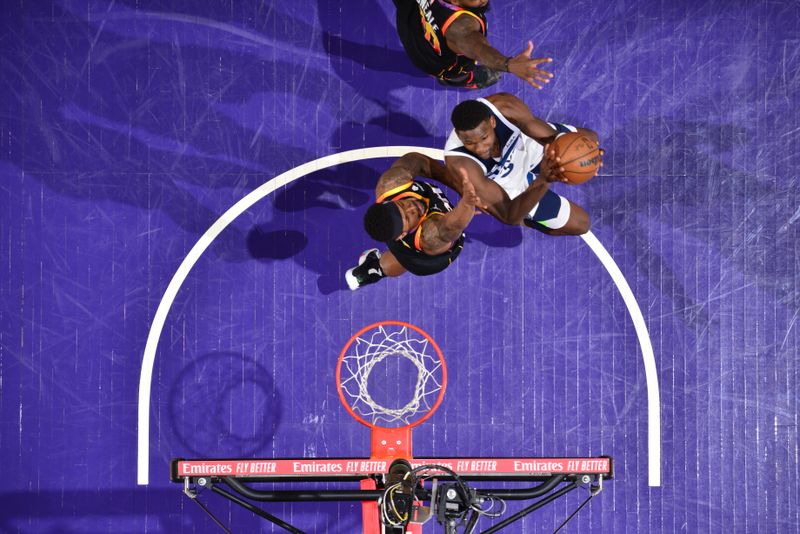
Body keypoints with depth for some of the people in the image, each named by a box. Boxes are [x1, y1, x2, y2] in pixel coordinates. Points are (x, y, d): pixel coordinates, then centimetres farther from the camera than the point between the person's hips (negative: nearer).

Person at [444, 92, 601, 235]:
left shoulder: (504, 106, -40)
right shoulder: (460, 164, -47)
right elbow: (510, 217, -43)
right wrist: (543, 181, -60)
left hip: (529, 146, 3)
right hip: (511, 189, -3)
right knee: (580, 224, 5)